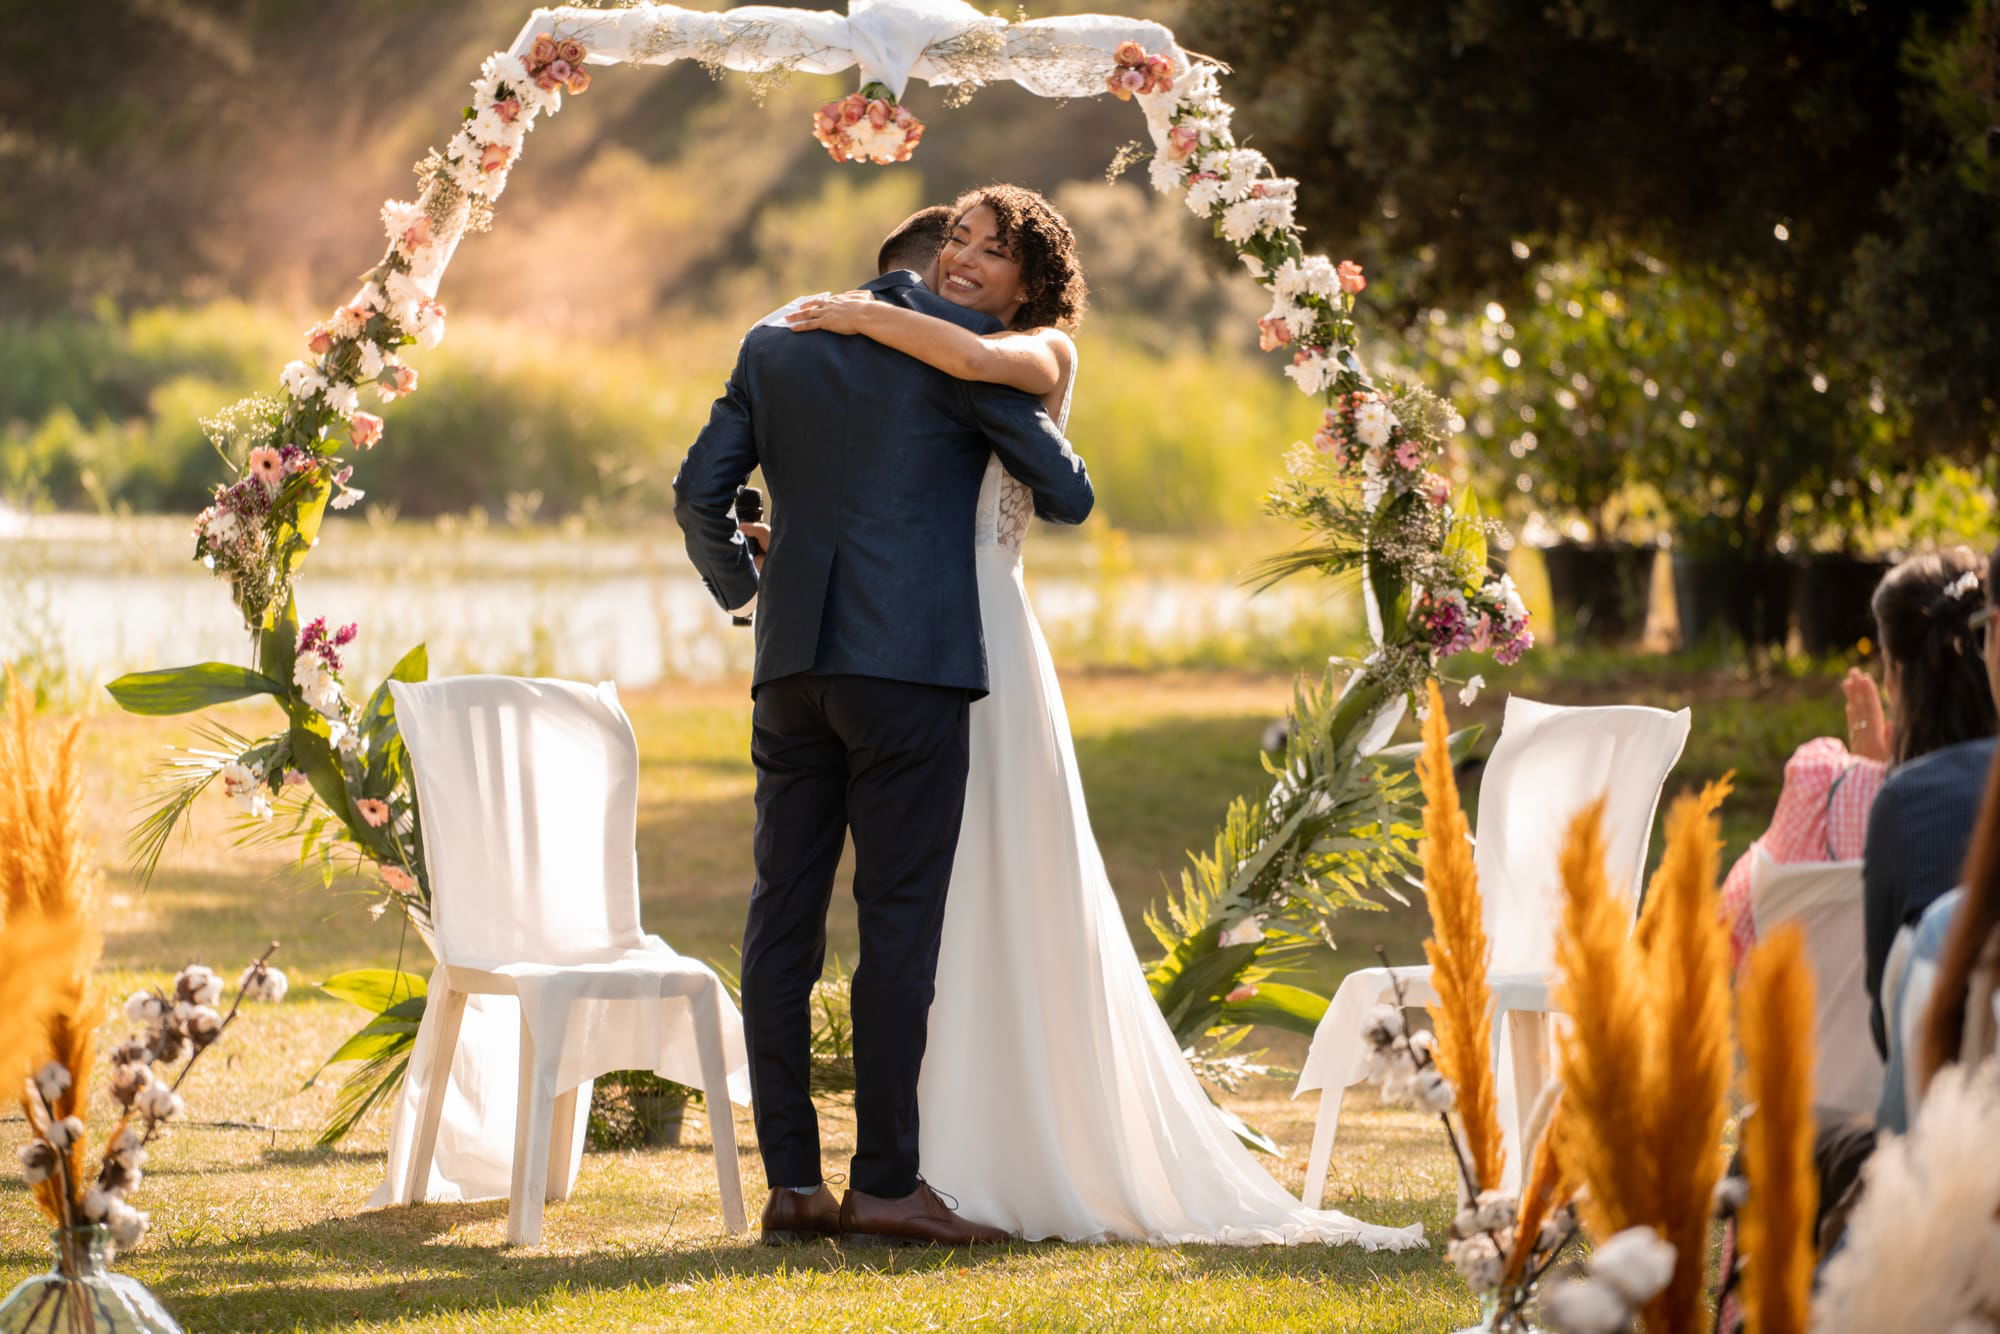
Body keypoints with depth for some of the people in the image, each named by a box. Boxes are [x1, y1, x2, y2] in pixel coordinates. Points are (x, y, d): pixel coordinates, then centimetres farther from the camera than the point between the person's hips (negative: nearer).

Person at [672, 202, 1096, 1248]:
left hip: (792, 663, 5)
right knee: (900, 918, -3)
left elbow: (700, 496, 12)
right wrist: (1048, 500, 29)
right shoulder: (962, 343, 1)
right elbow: (1066, 491, 5)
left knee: (783, 919, 5)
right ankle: (885, 1180, -5)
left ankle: (791, 1182, 4)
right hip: (909, 660, -5)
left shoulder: (774, 345, 15)